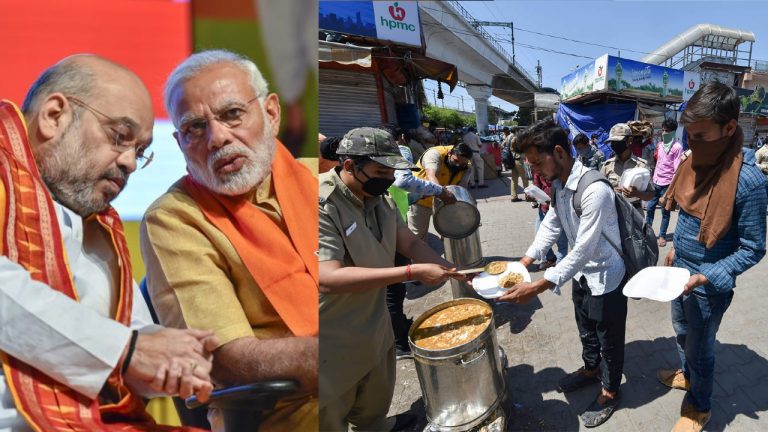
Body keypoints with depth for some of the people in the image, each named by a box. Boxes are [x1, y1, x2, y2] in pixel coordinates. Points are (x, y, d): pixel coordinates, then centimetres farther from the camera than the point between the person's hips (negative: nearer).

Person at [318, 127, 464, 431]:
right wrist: (413, 272, -34)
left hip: (374, 325, 8)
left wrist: (456, 271, -10)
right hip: (332, 341, -7)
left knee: (376, 399, 29)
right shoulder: (321, 205, -28)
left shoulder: (378, 198, -1)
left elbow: (410, 243, 4)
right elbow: (329, 279, -36)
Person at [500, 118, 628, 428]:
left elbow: (583, 250, -33)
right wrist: (524, 262, -10)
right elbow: (551, 225, 1)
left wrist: (538, 287, -35)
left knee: (609, 339, 15)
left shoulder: (594, 190, -33)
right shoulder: (558, 184, -6)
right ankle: (590, 369, 52)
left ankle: (610, 391, 38)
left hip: (606, 276, -8)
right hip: (582, 271, 8)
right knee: (586, 329, 28)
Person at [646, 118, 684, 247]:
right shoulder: (659, 145, 10)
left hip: (667, 184, -6)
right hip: (656, 182, 6)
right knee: (649, 208, 10)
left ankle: (662, 236, 12)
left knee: (665, 211, 3)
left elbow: (677, 168, -11)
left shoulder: (677, 147, -8)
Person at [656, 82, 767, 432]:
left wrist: (705, 277, -28)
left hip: (709, 285, -6)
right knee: (681, 331, 27)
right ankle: (687, 375, 53)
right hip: (680, 271, 7)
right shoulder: (694, 162, -5)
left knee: (699, 348, 14)